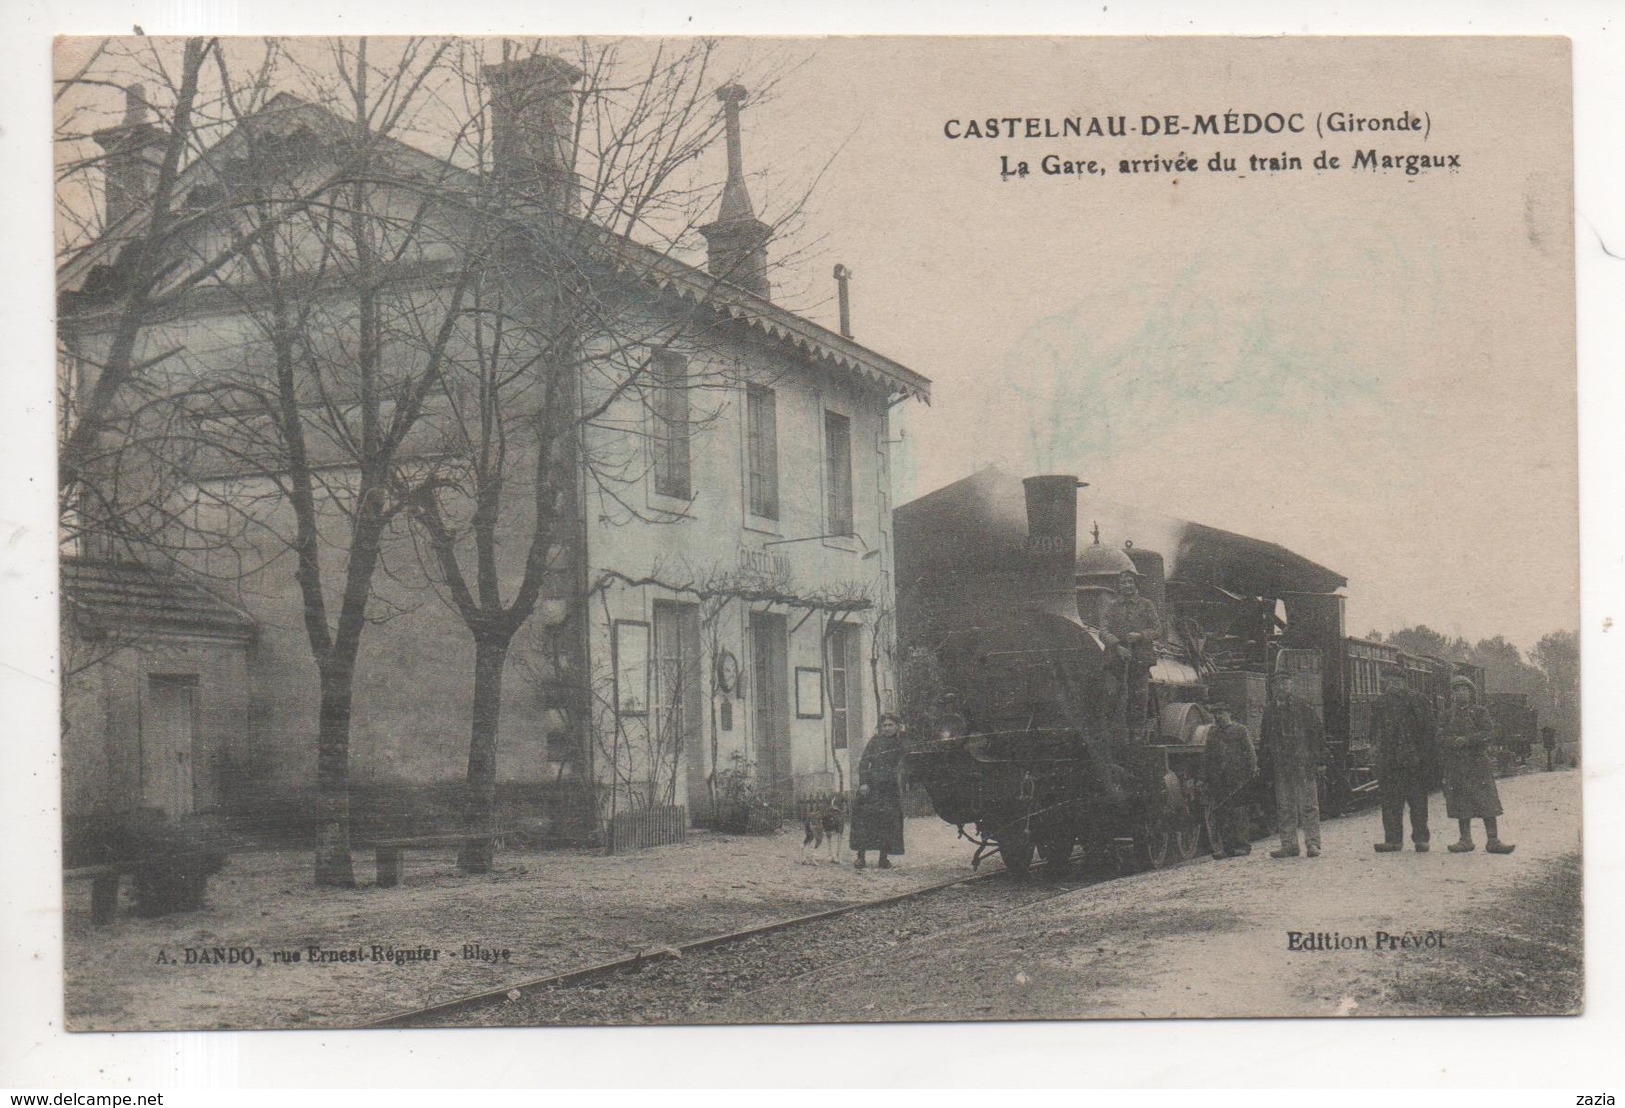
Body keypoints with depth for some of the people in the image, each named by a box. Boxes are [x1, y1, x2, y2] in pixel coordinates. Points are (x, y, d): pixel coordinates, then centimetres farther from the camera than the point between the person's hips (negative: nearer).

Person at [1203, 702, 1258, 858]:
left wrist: (1253, 769, -9)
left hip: (1237, 777, -4)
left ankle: (1240, 844, 2)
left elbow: (1250, 751, 2)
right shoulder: (1212, 732, 17)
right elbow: (1206, 755, 21)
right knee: (1219, 812, -1)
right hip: (1217, 779, 4)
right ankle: (1224, 847, 2)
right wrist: (1204, 774, 15)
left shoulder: (1240, 730, 5)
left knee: (1238, 812, -4)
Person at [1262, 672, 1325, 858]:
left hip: (1304, 764, -4)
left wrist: (1316, 758, -6)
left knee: (1308, 804, -4)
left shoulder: (1304, 708, -2)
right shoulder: (1269, 710, 10)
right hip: (1280, 766, 4)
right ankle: (1289, 845, 12)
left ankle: (1312, 844, -1)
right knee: (1284, 807, 6)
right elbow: (1266, 738, 17)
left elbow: (1319, 733, 0)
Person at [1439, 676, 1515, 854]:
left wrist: (1466, 740, -15)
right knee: (1461, 803, 3)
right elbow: (1442, 737, 7)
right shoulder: (1449, 715, 13)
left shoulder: (1479, 711, 5)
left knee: (1487, 801, -6)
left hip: (1478, 761, -3)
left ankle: (1493, 840, -5)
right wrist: (1454, 741, -13)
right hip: (1456, 764, 3)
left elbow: (1487, 732, -6)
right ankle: (1466, 840, 9)